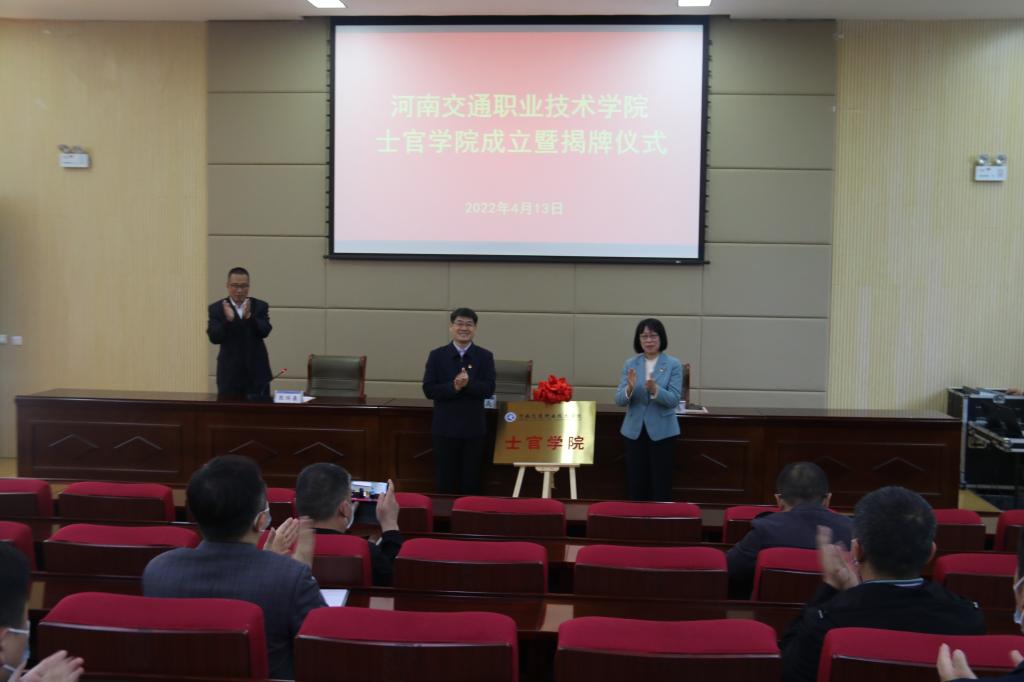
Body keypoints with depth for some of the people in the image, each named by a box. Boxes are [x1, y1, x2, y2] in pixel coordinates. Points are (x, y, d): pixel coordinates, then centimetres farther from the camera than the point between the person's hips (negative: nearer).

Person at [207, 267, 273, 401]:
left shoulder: (260, 306, 3)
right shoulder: (216, 308, 2)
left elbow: (264, 332, -12)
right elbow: (214, 338, -10)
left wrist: (249, 317, -31)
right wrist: (228, 320, -28)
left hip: (257, 374, 1)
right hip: (229, 374, 0)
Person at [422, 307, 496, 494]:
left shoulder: (485, 356, 2)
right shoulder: (437, 355, 1)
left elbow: (489, 389, -8)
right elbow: (428, 390, -6)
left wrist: (468, 384, -25)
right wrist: (453, 387, -21)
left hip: (474, 428, 0)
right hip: (445, 427, 0)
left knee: (471, 482, 7)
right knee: (445, 481, 7)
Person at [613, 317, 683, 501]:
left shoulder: (673, 365, -4)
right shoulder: (630, 364, 4)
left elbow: (674, 400, -13)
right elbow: (619, 400, -2)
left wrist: (654, 389, -30)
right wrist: (630, 388, -23)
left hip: (662, 432, -3)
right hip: (634, 431, 3)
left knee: (661, 486, 2)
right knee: (636, 485, 7)